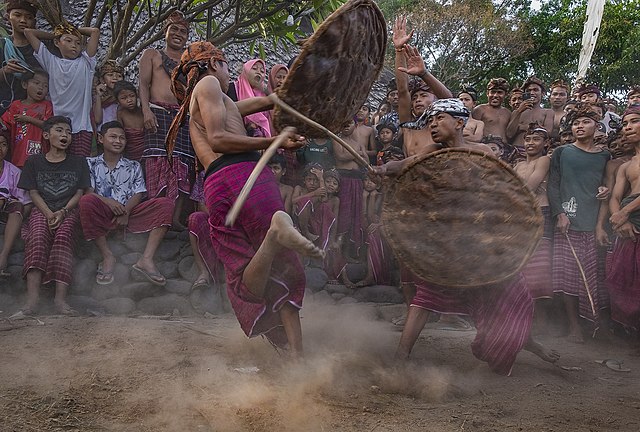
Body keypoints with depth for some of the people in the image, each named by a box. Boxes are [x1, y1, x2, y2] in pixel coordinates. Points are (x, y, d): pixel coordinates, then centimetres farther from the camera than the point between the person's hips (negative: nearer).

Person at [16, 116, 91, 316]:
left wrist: (62, 212, -11)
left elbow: (80, 193, 9)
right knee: (38, 237, -33)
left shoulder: (78, 162, 18)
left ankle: (60, 298, -45)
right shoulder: (34, 162, 17)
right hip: (42, 211, 0)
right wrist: (49, 214, -11)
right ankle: (32, 300, -47)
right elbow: (33, 193, 8)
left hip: (69, 211, 0)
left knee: (63, 236, -34)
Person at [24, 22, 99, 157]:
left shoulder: (85, 63, 10)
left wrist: (76, 30, 17)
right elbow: (28, 32, 15)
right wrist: (55, 34, 21)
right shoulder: (51, 62, 12)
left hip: (81, 127, -1)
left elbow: (95, 31, 3)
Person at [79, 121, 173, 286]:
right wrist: (107, 201, -19)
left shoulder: (133, 166, 21)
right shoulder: (91, 164, 15)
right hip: (103, 214, -2)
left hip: (129, 212, 2)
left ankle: (146, 259, -32)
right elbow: (87, 191, 1)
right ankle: (108, 257, -24)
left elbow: (138, 194, 8)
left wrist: (126, 211, -13)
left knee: (166, 204, -21)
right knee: (86, 201, -36)